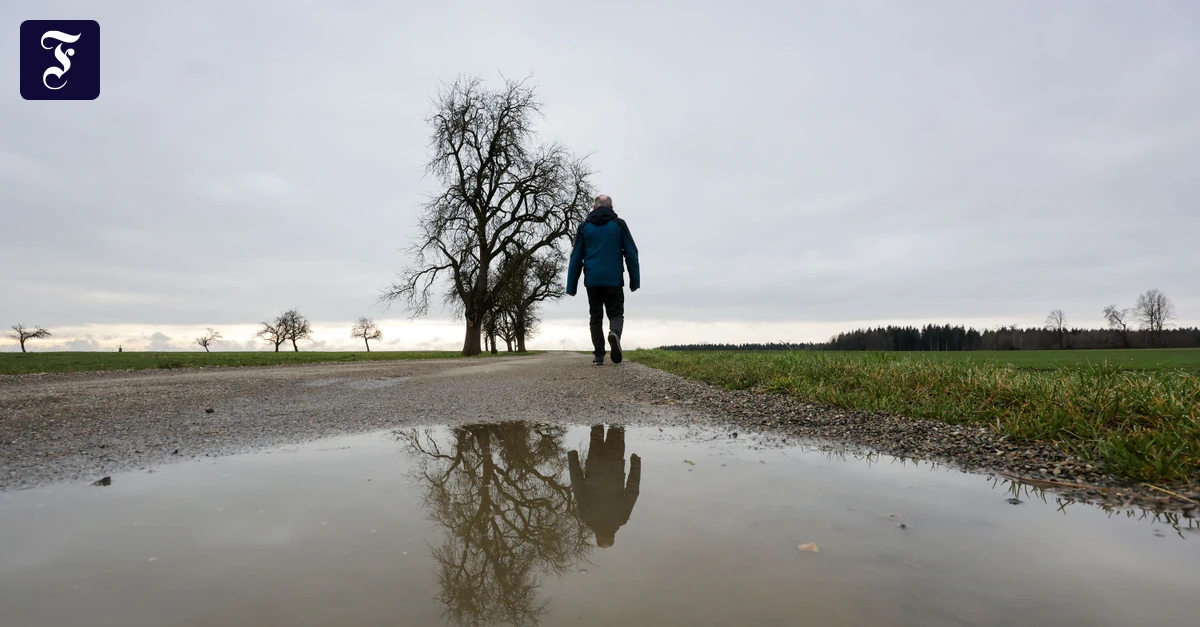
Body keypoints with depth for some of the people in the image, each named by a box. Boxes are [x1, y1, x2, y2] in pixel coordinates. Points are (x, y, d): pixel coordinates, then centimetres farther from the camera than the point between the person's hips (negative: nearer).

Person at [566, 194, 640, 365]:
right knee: (616, 313, 8)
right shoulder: (619, 224, 6)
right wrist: (635, 281, 2)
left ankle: (598, 354, 1)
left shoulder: (584, 226, 9)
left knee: (595, 317, 9)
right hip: (614, 280, -1)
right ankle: (615, 333, -24)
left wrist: (571, 286, 7)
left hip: (592, 281, 1)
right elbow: (631, 253, 0)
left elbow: (576, 258, 6)